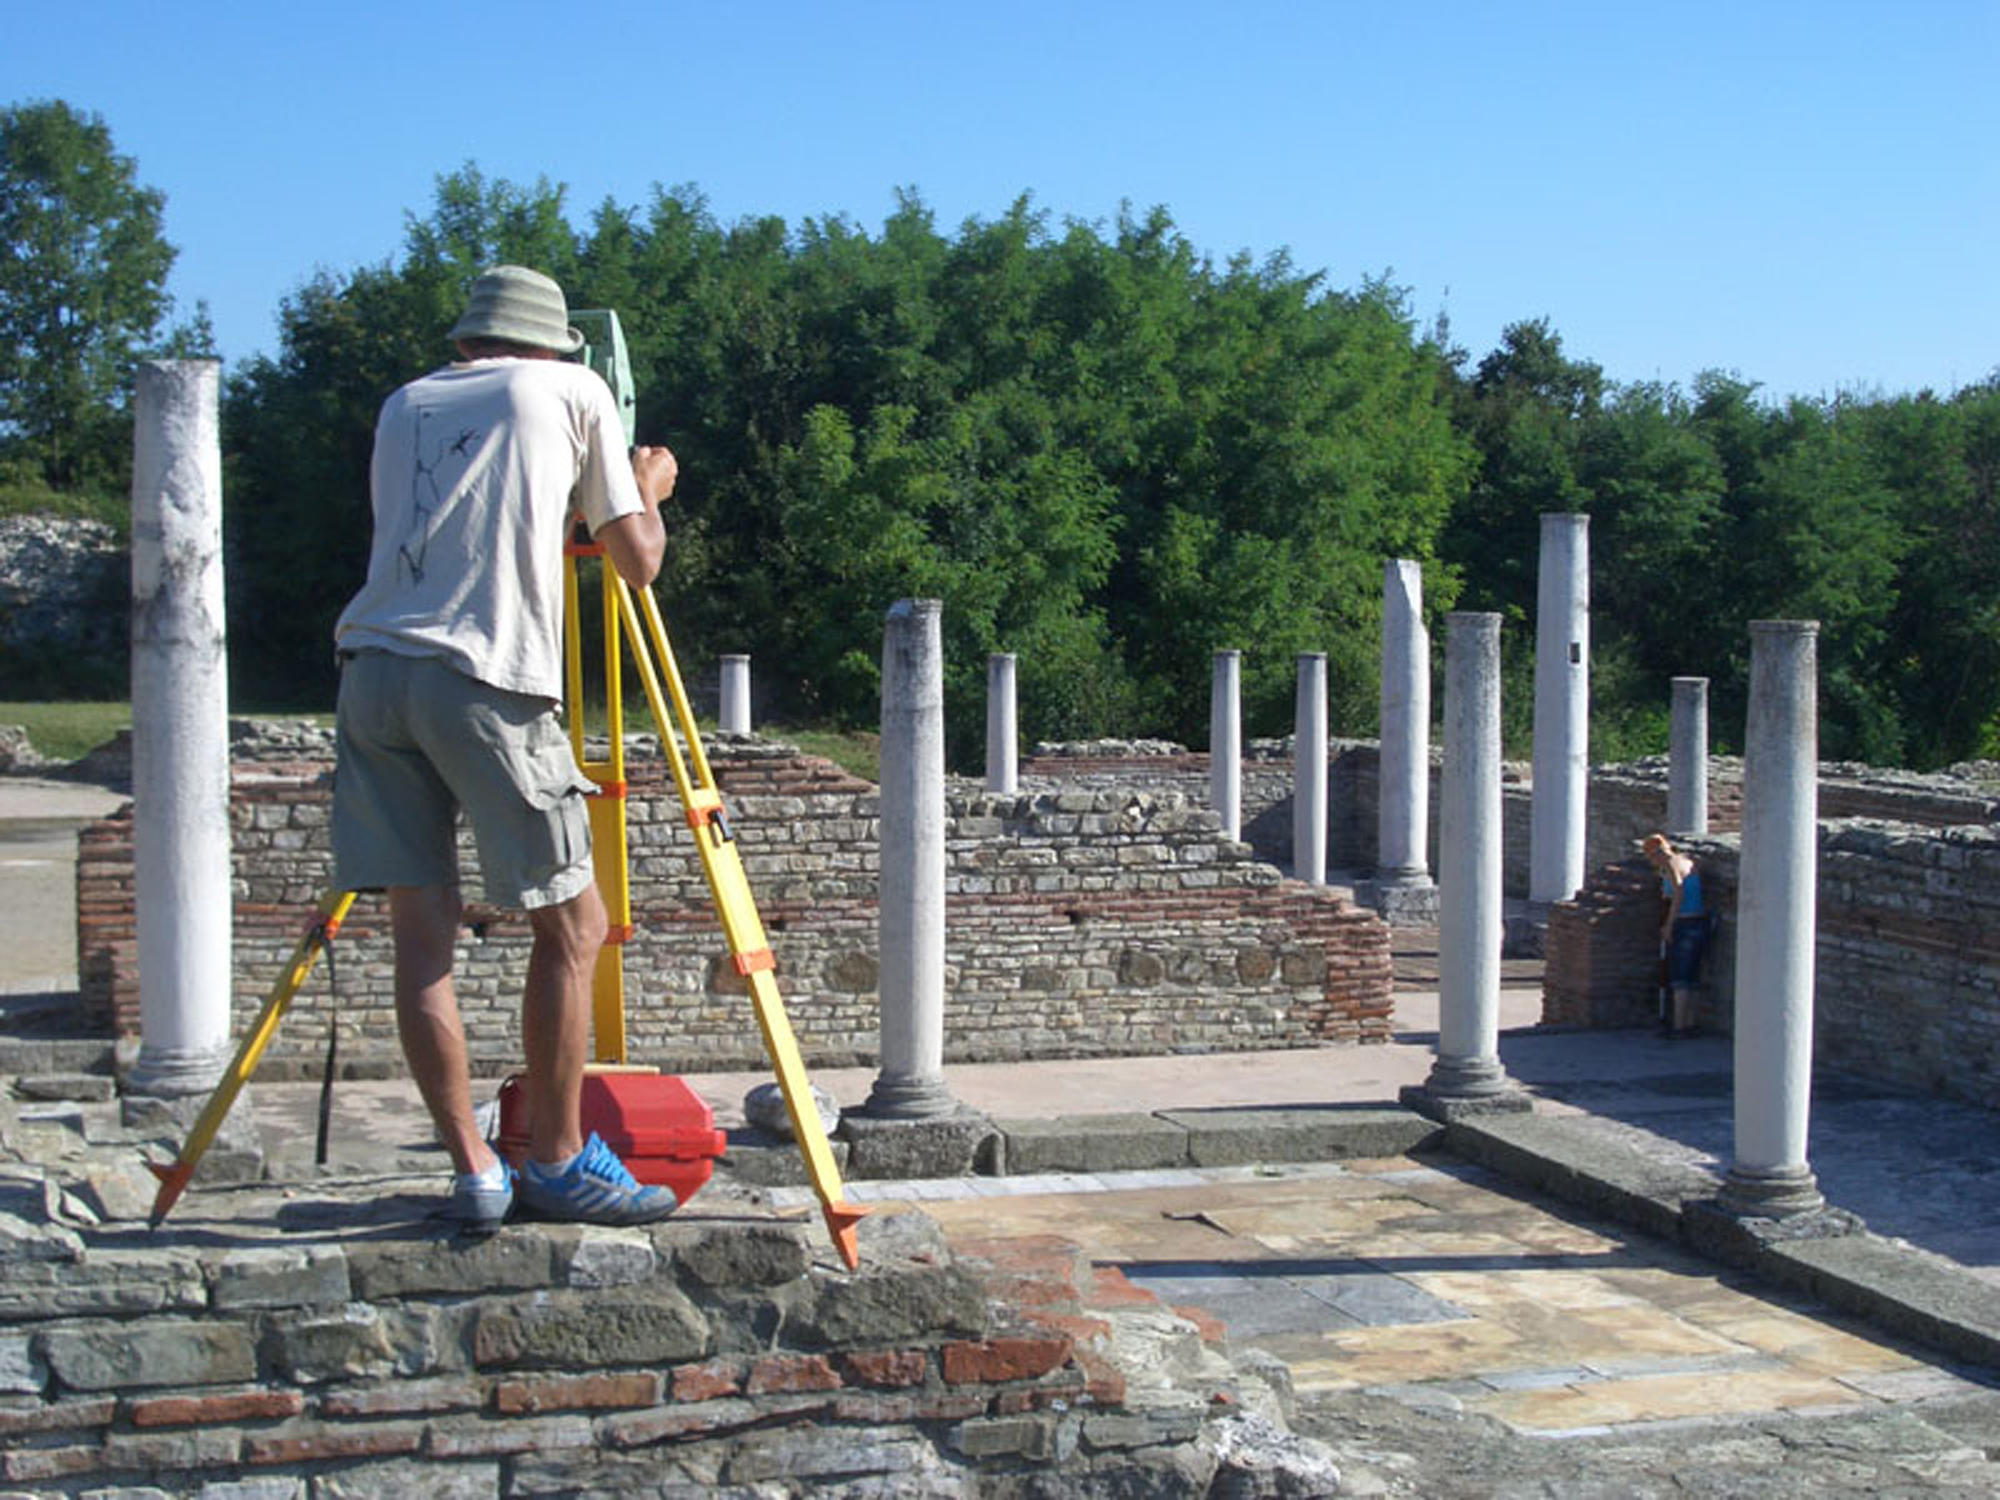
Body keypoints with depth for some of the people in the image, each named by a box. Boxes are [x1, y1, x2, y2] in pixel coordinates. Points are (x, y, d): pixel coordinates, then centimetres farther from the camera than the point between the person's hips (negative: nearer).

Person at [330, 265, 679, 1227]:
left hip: (373, 670, 5)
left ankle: (473, 1173, 5)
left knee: (421, 932, 5)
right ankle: (557, 1164, 9)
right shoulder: (572, 391, 12)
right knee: (571, 924, 6)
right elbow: (636, 559, 11)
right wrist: (648, 491, 31)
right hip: (490, 681, -5)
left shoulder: (404, 406, 24)